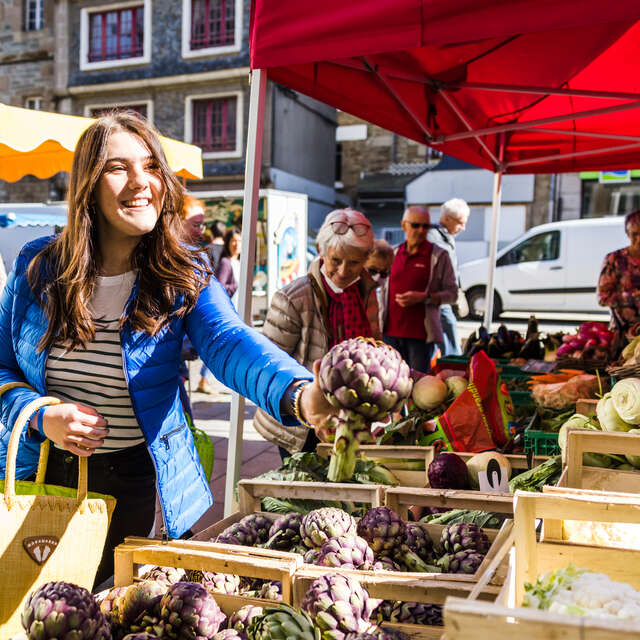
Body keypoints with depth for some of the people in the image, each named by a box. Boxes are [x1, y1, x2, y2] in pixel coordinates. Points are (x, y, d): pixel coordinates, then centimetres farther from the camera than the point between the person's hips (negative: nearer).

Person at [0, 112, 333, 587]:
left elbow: (227, 342, -29)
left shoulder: (184, 277, -10)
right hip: (42, 476, 2)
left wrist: (299, 394, -49)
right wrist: (40, 417, -17)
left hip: (143, 484, -2)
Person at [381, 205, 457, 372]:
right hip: (391, 331, 4)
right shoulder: (393, 254, 12)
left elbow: (452, 293, -2)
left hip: (420, 333, -4)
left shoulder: (438, 256, -1)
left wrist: (423, 298, -17)